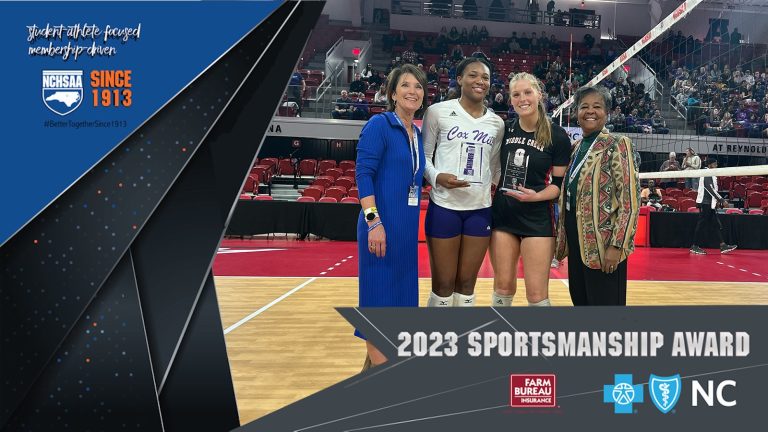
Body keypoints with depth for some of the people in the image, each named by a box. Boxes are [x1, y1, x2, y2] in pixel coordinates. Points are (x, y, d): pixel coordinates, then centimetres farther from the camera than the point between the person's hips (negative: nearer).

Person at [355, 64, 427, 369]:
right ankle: (379, 366, 9)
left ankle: (377, 360, 29)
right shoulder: (379, 124, -7)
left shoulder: (418, 134, 14)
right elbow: (363, 173, -14)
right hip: (382, 224, -8)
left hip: (407, 226, 8)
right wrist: (374, 221, -21)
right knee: (379, 291, -1)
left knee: (400, 291, 14)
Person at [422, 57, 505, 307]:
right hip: (444, 207, -3)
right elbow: (423, 155, 1)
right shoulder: (438, 112, -2)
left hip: (480, 209, 4)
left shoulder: (497, 123, 10)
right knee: (443, 284, 4)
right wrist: (437, 177, -16)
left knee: (467, 283, 11)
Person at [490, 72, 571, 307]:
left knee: (536, 293, -2)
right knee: (503, 287, 10)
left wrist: (536, 196, -22)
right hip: (503, 215, 3)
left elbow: (560, 183, -5)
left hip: (538, 219, -3)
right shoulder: (504, 129, 4)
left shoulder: (557, 136, -6)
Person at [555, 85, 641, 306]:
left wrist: (616, 245, -19)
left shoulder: (618, 145, -7)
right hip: (577, 241, 7)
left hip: (602, 244, -7)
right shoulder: (576, 148, 14)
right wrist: (563, 240, 16)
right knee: (579, 301, 15)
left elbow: (630, 200, -13)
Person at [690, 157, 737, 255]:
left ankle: (723, 246, 7)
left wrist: (719, 201, 15)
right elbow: (711, 190, -20)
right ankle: (695, 247, 0)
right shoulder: (706, 176, -15)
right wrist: (722, 201, -20)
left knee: (718, 225, 7)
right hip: (705, 203, -10)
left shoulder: (711, 175, 15)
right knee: (701, 225, -5)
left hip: (710, 204, 10)